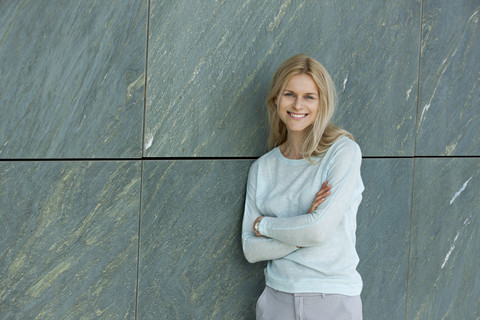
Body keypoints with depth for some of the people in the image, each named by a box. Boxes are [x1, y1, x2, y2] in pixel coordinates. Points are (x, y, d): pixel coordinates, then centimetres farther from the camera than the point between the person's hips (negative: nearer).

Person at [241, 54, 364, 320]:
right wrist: (302, 230, -15)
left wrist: (264, 225, -2)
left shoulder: (343, 151, -7)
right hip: (277, 298, 3)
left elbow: (320, 229, -17)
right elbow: (251, 250, 0)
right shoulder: (262, 168, 5)